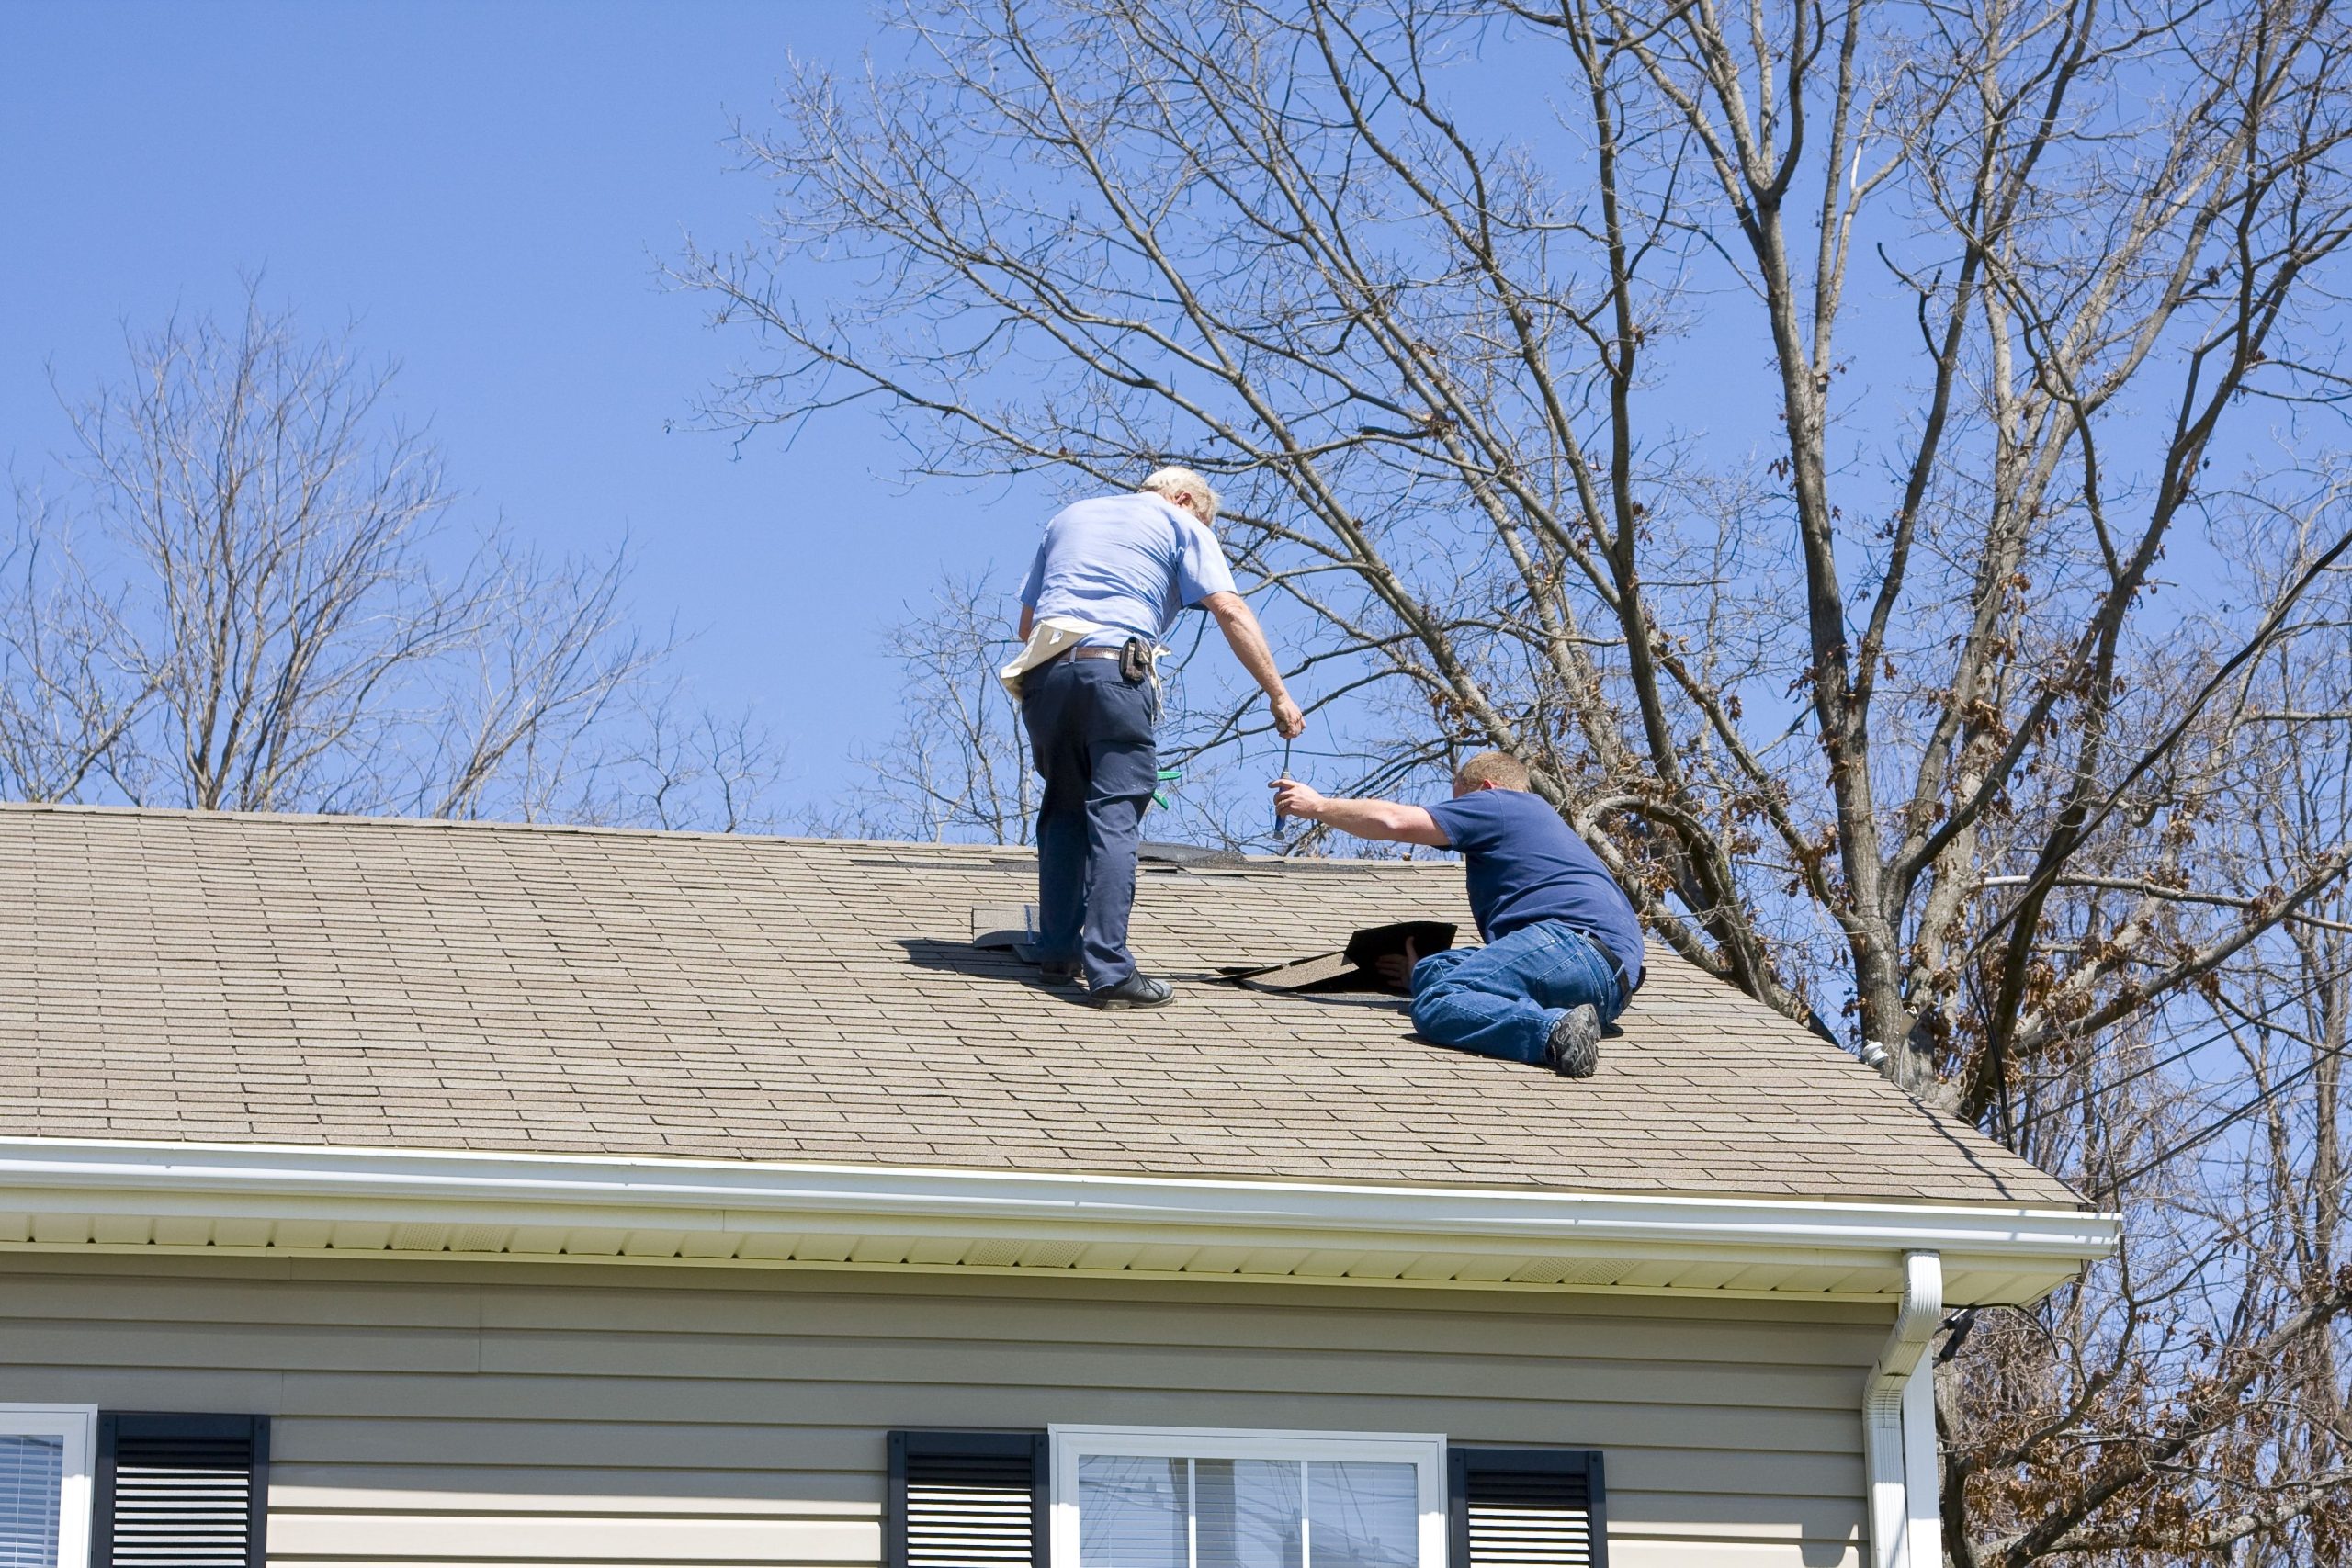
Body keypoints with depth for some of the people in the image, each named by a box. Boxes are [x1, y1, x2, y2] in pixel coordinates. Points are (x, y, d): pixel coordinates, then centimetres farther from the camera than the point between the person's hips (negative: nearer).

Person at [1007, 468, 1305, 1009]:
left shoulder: (1068, 517, 29)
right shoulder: (1181, 525, 14)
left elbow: (1026, 624, 25)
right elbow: (1231, 611, 1)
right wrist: (1278, 695, 0)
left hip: (1044, 672, 5)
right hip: (1116, 671, -5)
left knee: (1064, 808, 18)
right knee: (1114, 816, -8)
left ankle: (1057, 951, 16)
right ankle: (1108, 970, -17)